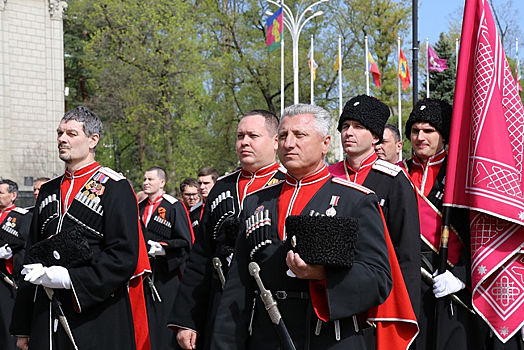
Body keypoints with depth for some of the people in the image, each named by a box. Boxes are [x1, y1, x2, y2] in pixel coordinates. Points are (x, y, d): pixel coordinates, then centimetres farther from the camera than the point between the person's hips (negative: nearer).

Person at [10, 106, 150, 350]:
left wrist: (70, 279, -20)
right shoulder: (49, 191, 15)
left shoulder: (114, 188, -4)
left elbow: (124, 257, -12)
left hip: (98, 320, -5)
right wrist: (22, 328, 13)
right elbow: (33, 256, 16)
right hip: (47, 317, 6)